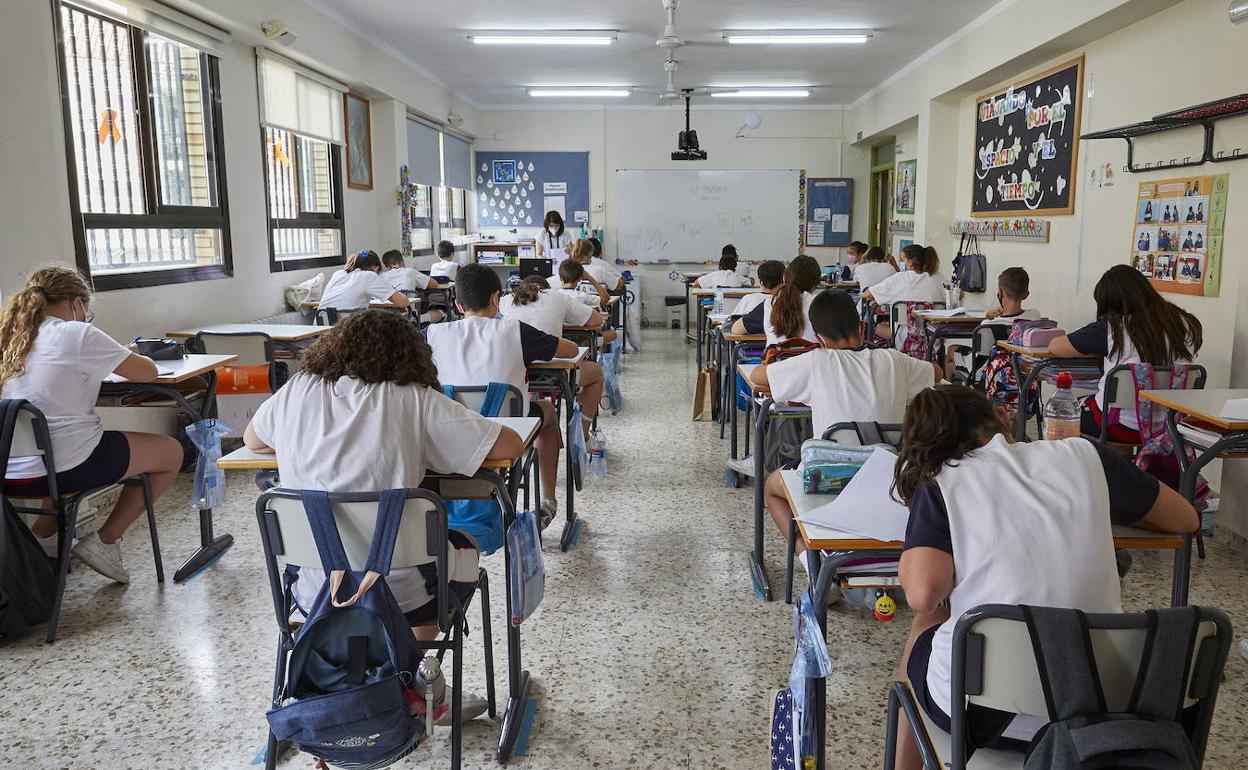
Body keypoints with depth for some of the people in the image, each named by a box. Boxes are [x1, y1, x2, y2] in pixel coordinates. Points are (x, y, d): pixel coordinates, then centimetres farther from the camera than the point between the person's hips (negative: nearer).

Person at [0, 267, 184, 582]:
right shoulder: (77, 334, -10)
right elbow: (148, 372, -5)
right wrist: (132, 356, 17)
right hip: (64, 469, -8)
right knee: (171, 451, 11)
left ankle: (43, 535, 26)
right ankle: (104, 542, 11)